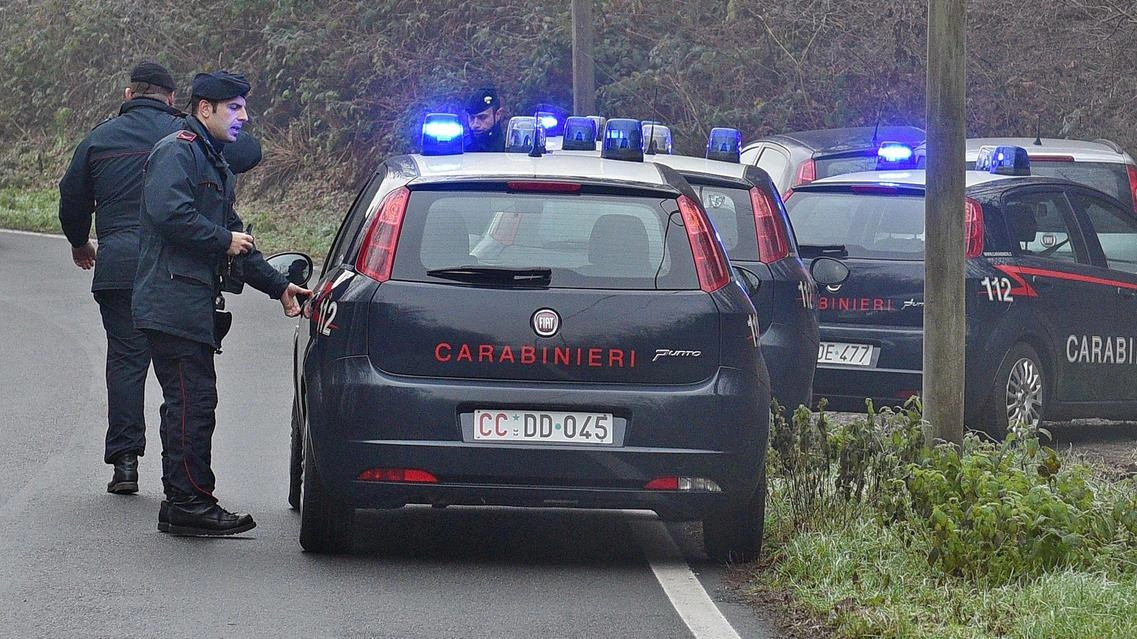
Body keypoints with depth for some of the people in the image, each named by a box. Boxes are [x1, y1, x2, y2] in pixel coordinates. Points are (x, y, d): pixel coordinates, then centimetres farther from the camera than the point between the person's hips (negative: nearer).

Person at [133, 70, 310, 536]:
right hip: (173, 302, -11)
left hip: (193, 305, 11)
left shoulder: (215, 165, 25)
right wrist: (224, 240, -13)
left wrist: (277, 286, 24)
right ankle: (190, 503, -11)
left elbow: (235, 240, 30)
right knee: (193, 400, -12)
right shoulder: (177, 152, -8)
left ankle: (183, 504, 14)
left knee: (192, 402, 11)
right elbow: (168, 213, -23)